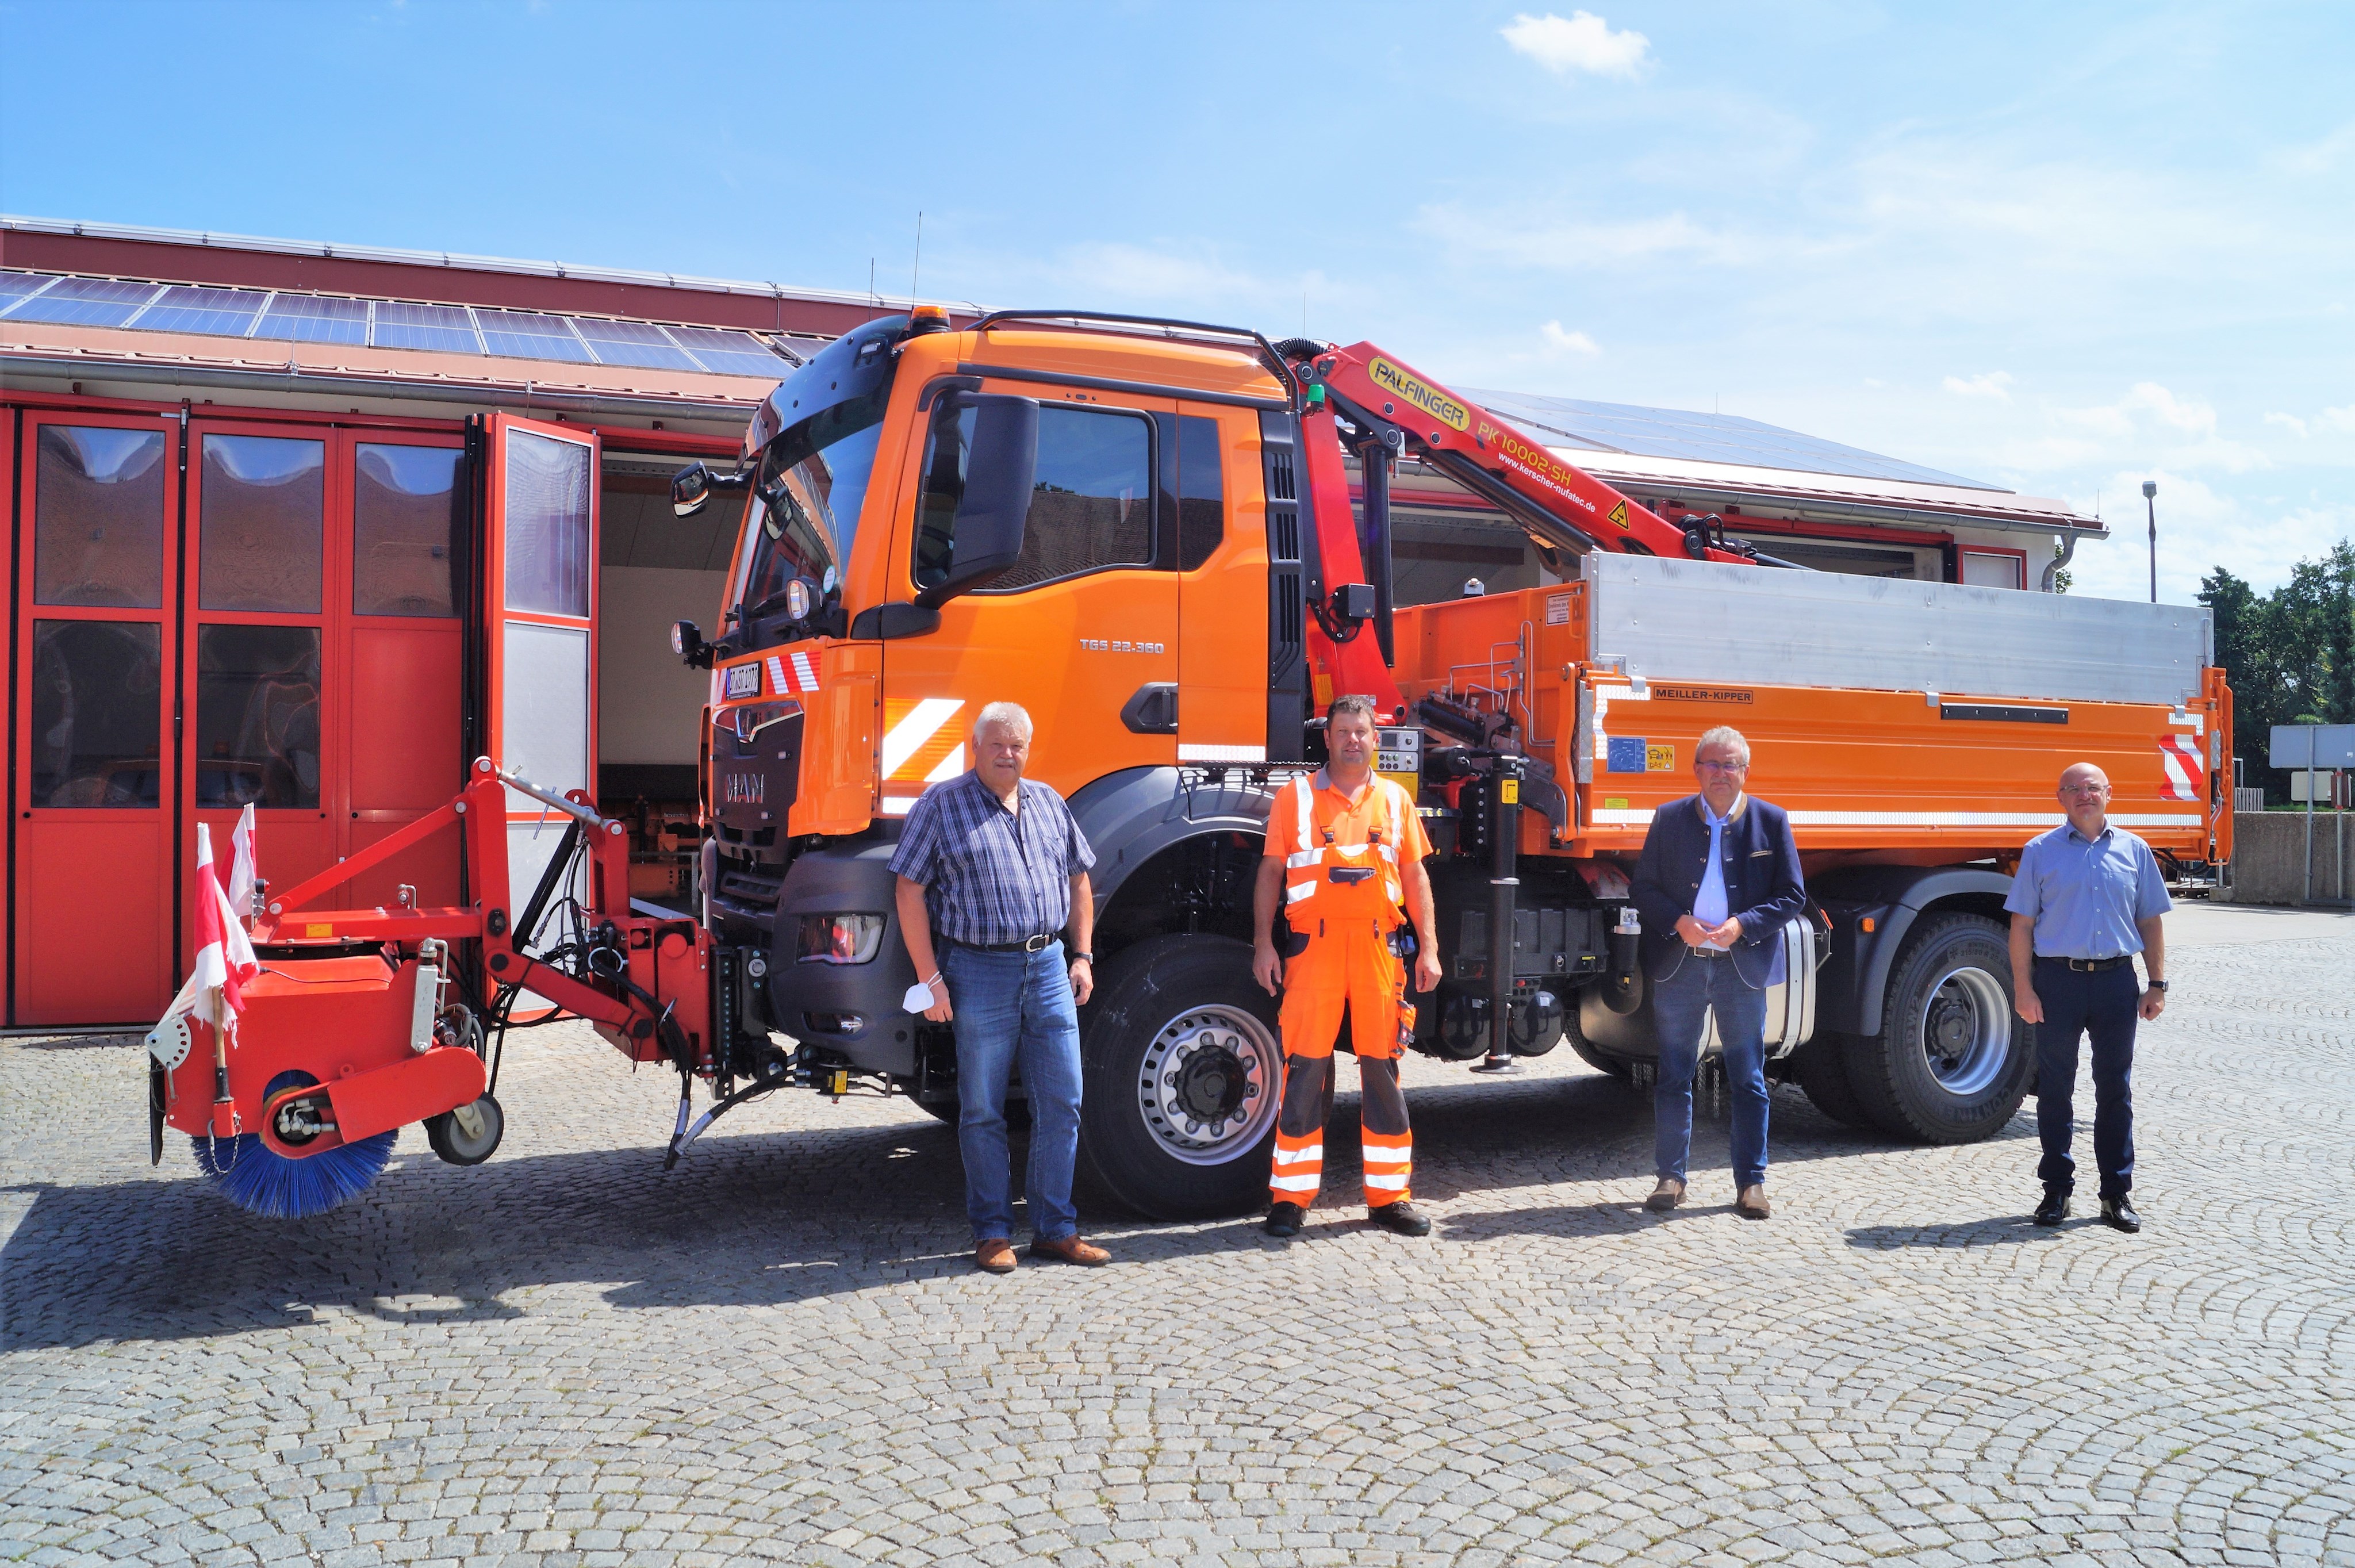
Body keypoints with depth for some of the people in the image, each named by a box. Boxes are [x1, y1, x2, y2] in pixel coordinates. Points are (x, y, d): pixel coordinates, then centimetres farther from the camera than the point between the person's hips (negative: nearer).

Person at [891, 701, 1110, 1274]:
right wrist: (930, 978, -11)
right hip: (980, 972, -4)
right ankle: (992, 1233, 16)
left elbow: (1078, 880, 20)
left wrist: (1082, 956, 11)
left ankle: (1055, 1230, 16)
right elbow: (910, 891, -5)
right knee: (982, 1111, 4)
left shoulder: (1049, 803, 13)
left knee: (1062, 1104, 5)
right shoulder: (940, 806, -1)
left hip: (1048, 967, 4)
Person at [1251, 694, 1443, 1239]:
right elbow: (1271, 872, 5)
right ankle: (1290, 1197, 7)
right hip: (1314, 945, -2)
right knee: (1305, 1068, -2)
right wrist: (1263, 944, -3)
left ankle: (1389, 1195, 16)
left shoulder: (1395, 799, 13)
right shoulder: (1296, 796, 6)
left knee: (1382, 1067, 6)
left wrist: (1428, 947, 6)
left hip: (1380, 946, 2)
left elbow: (1415, 874, 13)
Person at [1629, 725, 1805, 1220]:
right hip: (1679, 965, 1)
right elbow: (1645, 888, 4)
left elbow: (1792, 896, 0)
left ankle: (1751, 1182, 15)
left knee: (1748, 1080, 6)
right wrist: (1678, 922, -13)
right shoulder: (1669, 819, 3)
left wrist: (1742, 925, -14)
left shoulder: (1771, 821, 2)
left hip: (1743, 968, 0)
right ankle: (1670, 1176, 16)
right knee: (1673, 1076, 6)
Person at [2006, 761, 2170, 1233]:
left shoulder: (2134, 850, 8)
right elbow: (2022, 924, 0)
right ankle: (2057, 1189, 16)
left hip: (2116, 981, 2)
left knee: (2115, 1088, 8)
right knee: (2055, 1088, 5)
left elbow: (2149, 922, 11)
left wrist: (2157, 985, 5)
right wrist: (2023, 988, -7)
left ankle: (2117, 1193, 18)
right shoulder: (2041, 852, 2)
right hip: (2058, 980, -2)